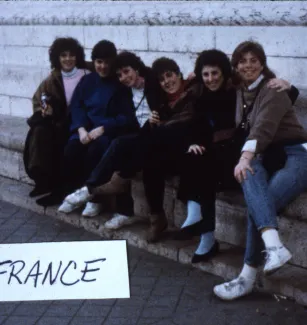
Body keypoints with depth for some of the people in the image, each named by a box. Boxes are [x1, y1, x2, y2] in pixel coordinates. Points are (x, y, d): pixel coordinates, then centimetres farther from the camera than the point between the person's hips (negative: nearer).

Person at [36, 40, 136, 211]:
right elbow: (76, 106, 6)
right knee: (71, 150, -26)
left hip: (110, 130, -3)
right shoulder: (87, 81, 12)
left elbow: (126, 117, -7)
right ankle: (64, 192, -9)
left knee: (95, 149, -35)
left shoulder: (120, 85, 0)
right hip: (87, 128, 3)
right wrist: (81, 129, -14)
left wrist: (102, 128, -19)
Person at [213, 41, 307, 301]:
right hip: (265, 159, 5)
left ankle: (247, 278, -28)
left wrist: (245, 158, -37)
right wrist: (246, 160, -8)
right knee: (251, 173, -35)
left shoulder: (272, 90, -5)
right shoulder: (241, 92, 20)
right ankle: (274, 245, -53)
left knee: (258, 203, -32)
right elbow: (241, 130, 14)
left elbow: (263, 126, -22)